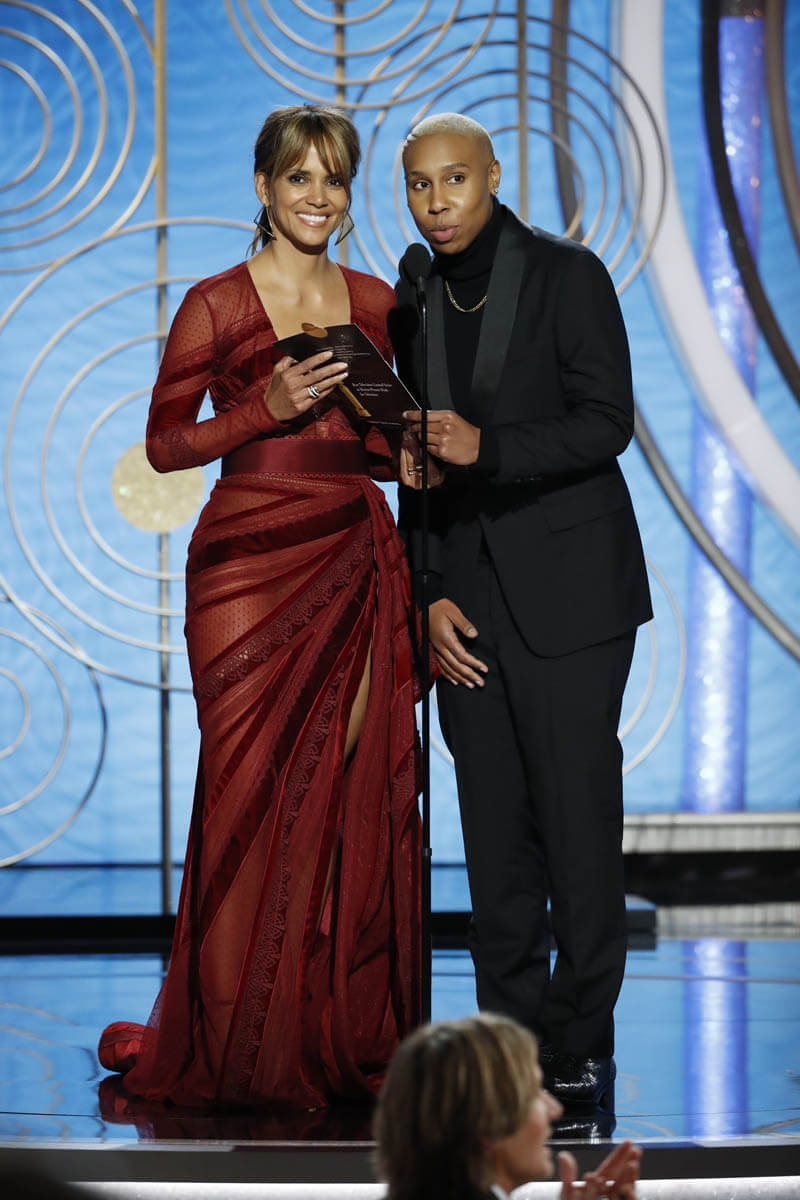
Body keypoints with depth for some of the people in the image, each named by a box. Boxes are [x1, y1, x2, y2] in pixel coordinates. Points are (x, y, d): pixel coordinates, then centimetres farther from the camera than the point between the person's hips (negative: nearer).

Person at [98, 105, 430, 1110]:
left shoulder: (374, 304, 12)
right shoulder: (215, 305, -1)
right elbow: (164, 444, -1)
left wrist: (407, 456, 0)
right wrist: (268, 408, -14)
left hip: (357, 564, 4)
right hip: (251, 564, -4)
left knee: (355, 791, -2)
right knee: (253, 791, -3)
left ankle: (341, 1034, 6)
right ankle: (239, 1045, 7)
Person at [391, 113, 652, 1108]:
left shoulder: (567, 275, -5)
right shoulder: (413, 303, 10)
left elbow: (606, 420, -11)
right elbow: (421, 458, 13)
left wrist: (486, 447, -24)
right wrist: (429, 595, 4)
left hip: (566, 580, -5)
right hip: (468, 588, 5)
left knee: (577, 811, -6)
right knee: (492, 821, 4)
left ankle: (581, 1044, 1)